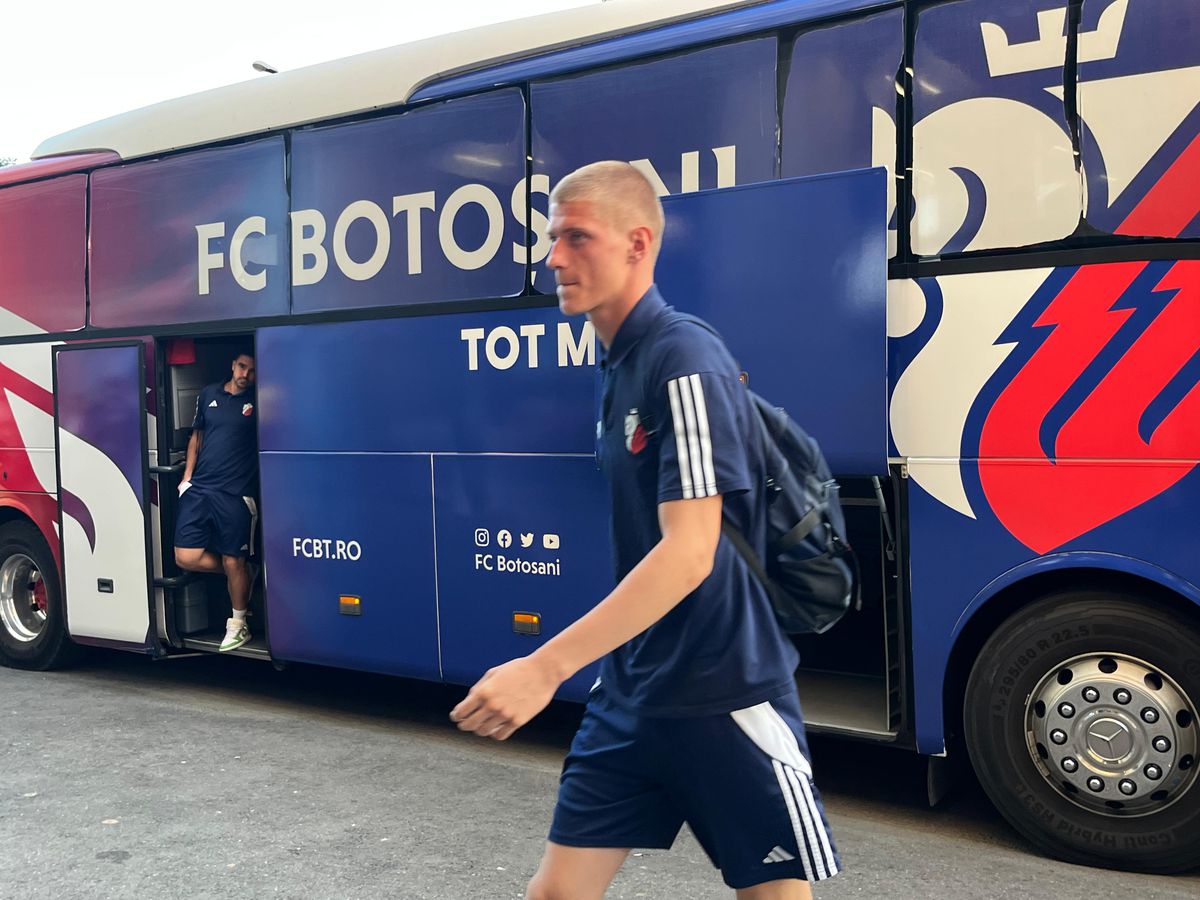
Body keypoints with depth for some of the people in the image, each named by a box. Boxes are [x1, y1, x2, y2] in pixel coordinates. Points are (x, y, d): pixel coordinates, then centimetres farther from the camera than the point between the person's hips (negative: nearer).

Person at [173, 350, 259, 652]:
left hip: (235, 494, -4)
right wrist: (187, 476, 12)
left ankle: (238, 625, 20)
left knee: (234, 562, 1)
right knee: (186, 558, -3)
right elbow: (196, 437, 19)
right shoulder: (209, 395, 11)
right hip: (198, 489, 4)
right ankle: (241, 575, 22)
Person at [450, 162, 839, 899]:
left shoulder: (685, 360, -18)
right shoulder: (619, 366, 8)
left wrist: (545, 668, -28)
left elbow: (688, 554, -26)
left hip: (725, 696, -8)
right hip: (630, 692, 8)